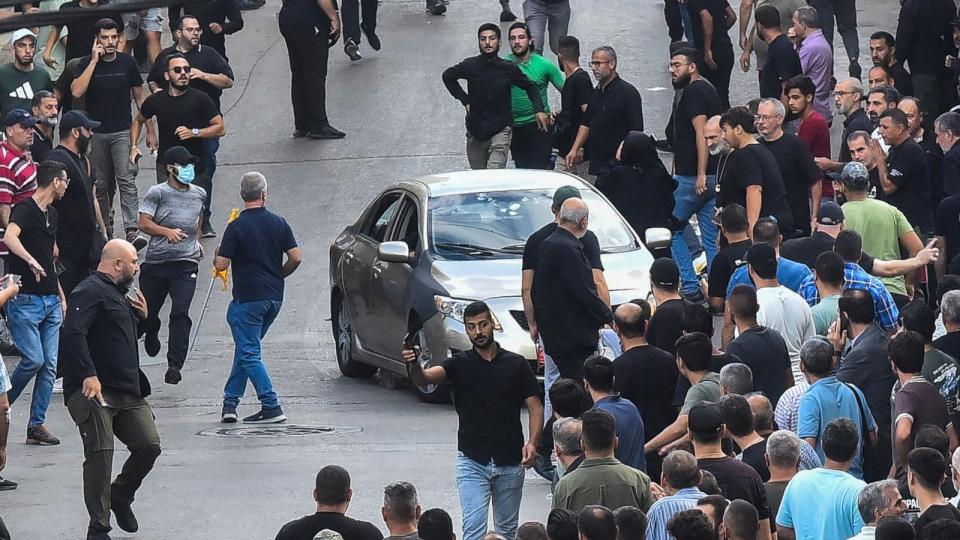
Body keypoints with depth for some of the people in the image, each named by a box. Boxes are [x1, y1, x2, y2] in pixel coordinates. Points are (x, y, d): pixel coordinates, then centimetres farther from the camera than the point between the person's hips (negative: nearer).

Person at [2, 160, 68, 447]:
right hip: (25, 300, -8)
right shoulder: (25, 210, -11)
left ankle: (36, 425, 5)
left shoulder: (51, 214, 16)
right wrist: (30, 260, -45)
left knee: (49, 365, 2)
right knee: (34, 359, -13)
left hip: (50, 301, 8)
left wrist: (61, 295, 24)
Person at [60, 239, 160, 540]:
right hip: (94, 390, -9)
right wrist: (88, 374, -30)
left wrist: (141, 315, 15)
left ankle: (120, 497, 26)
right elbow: (73, 333, -21)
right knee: (100, 454, -11)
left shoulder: (117, 294, 24)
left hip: (128, 391, 9)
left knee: (149, 446, 0)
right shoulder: (90, 292, -8)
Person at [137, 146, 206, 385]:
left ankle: (174, 366, -19)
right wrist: (167, 231, -24)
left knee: (180, 313, -17)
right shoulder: (157, 193, -5)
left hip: (186, 263, 1)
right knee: (147, 313, 10)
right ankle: (151, 334, 47)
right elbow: (144, 223, -11)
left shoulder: (199, 194, 11)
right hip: (156, 262, -1)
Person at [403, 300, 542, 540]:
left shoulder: (516, 364, 2)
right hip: (472, 461, -2)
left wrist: (532, 442, -16)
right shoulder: (459, 364, -1)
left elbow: (535, 407, 1)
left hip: (510, 463, 2)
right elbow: (425, 378, -19)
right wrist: (414, 366, -43)